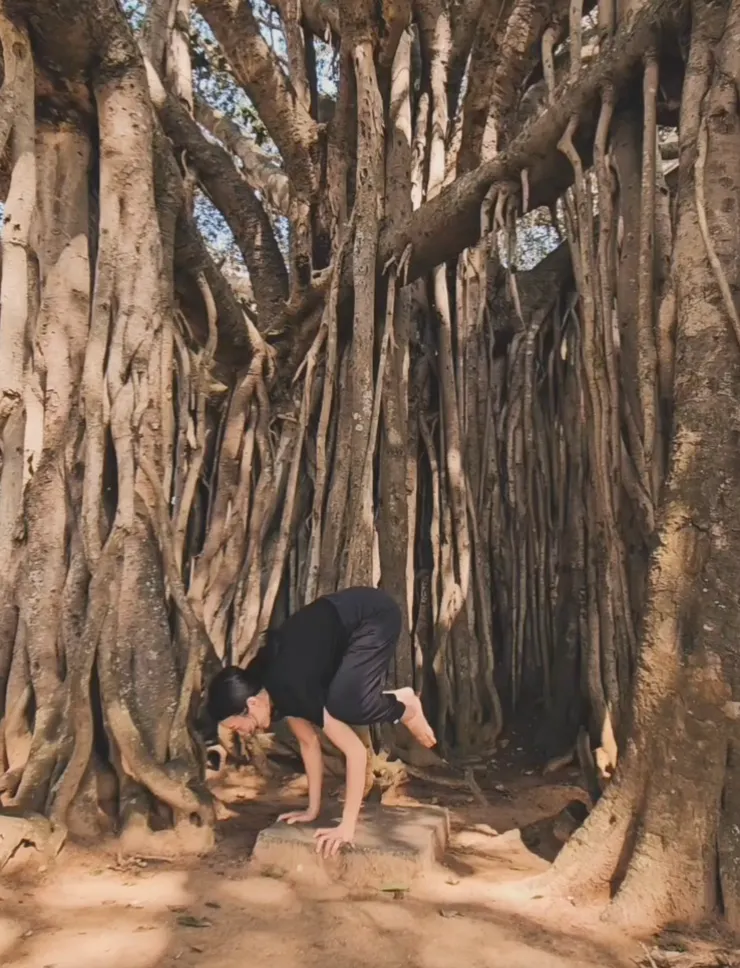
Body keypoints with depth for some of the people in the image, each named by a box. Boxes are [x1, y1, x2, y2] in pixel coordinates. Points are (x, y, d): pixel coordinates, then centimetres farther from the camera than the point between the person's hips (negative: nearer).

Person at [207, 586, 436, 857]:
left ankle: (404, 708, 2)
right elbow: (308, 741, 7)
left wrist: (347, 826, -24)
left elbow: (356, 751, -28)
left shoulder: (291, 690, -28)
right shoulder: (272, 689, -4)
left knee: (345, 706, -25)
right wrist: (313, 809, 9)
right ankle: (394, 701, 18)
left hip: (374, 616, -8)